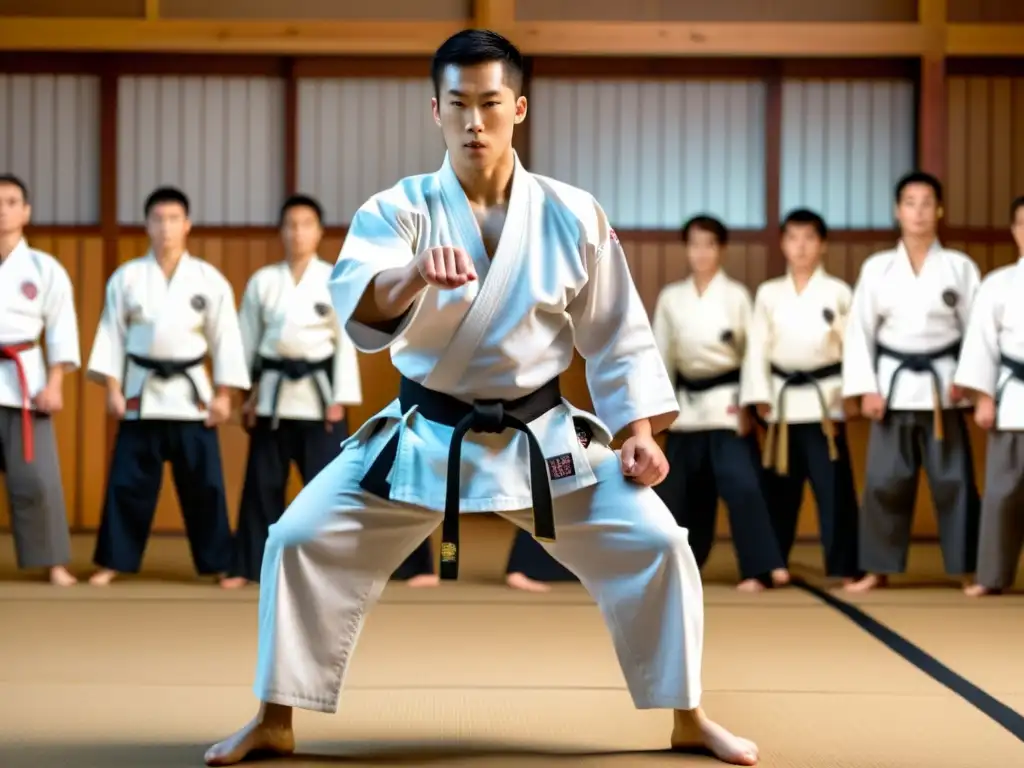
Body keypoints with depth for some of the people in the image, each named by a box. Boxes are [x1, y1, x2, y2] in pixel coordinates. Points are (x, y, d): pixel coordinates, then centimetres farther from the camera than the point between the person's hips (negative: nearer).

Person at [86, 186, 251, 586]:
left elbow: (225, 338, 2)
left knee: (203, 484, 2)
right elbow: (112, 333, 3)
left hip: (190, 391, 0)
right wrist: (112, 387, -3)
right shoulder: (126, 276, 0)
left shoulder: (209, 279, -1)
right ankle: (114, 561, 13)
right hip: (140, 391, 0)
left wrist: (223, 394, -2)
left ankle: (219, 563, 12)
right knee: (128, 481, 3)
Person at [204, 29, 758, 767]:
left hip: (540, 440, 1)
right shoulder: (396, 209, -12)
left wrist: (639, 430, -5)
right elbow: (359, 306, -32)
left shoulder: (571, 215, -7)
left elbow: (617, 334, 3)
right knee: (301, 540, -9)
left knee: (655, 545, -8)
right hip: (424, 438, 0)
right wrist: (411, 276, -54)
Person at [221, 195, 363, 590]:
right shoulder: (263, 281, 4)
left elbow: (346, 342, -2)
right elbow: (248, 340, 8)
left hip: (318, 391, -2)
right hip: (273, 392, 2)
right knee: (262, 483, 6)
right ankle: (248, 565, 14)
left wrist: (340, 399, -6)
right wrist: (246, 394, 5)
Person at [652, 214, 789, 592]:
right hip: (688, 404, 4)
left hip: (727, 401, -4)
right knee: (682, 490, 11)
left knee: (740, 483, -16)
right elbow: (662, 353, 10)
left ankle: (762, 568, -16)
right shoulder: (671, 297, 6)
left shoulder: (736, 295, -3)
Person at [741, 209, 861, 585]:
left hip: (824, 398, -2)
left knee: (834, 488, -4)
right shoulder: (768, 293, 6)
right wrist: (759, 395, -5)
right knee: (779, 489, 9)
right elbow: (757, 348, 4)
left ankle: (845, 568, 2)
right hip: (783, 399, 2)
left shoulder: (838, 292, 1)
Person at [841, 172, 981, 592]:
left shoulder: (960, 267, 1)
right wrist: (866, 388, -4)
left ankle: (974, 568, 8)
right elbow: (859, 330, 3)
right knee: (884, 481, 3)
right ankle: (878, 569, 13)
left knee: (954, 480, 1)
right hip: (894, 384, 1)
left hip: (942, 387, -1)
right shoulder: (877, 268, 2)